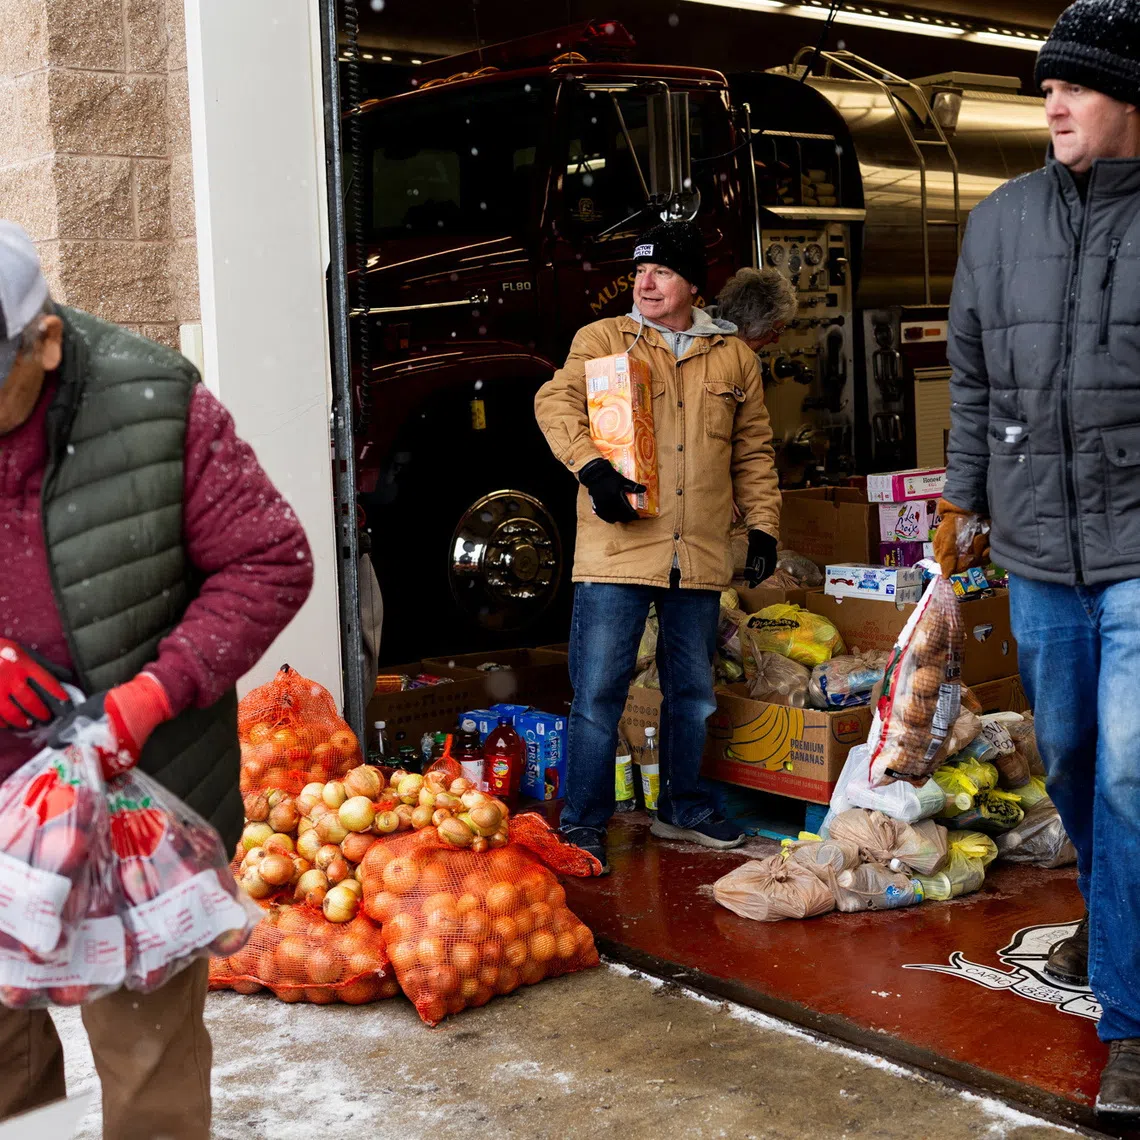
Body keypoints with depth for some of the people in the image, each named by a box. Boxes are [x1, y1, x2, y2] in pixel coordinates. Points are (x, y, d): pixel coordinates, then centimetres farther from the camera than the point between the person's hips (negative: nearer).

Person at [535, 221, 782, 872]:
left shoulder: (734, 357, 13)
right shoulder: (602, 340, 5)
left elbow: (753, 451, 18)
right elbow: (557, 401, -7)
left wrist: (763, 524, 11)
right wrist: (592, 467, -23)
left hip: (700, 556, 4)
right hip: (618, 549, -3)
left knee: (693, 692, 15)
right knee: (599, 690, -5)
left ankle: (683, 808, 32)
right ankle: (584, 823, 6)